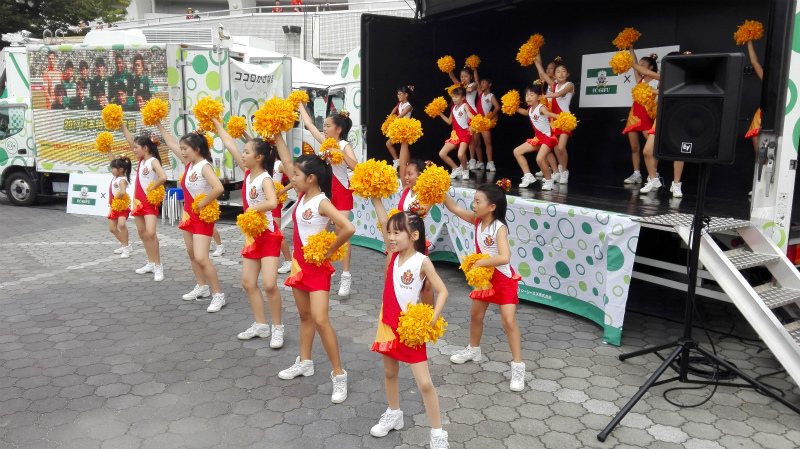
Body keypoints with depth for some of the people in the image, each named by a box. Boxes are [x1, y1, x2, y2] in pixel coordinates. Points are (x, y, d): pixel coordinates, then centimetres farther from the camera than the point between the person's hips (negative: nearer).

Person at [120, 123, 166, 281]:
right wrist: (122, 125, 7)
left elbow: (163, 177, -30)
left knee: (150, 233, -17)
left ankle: (158, 266, -11)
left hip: (150, 202, -9)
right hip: (138, 201, 9)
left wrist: (151, 189, -19)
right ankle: (151, 263, 20)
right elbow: (130, 141, 11)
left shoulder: (153, 161, -13)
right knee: (142, 233, 11)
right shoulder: (141, 160, 10)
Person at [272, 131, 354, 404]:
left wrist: (330, 251, -21)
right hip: (299, 263, 8)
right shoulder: (302, 195, 4)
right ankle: (305, 363, 32)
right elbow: (287, 162, 11)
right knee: (305, 316, 18)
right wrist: (277, 137, 8)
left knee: (320, 320, -12)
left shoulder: (322, 203, -20)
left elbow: (348, 228, -33)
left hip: (317, 266, -8)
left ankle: (338, 374, -3)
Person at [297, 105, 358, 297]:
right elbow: (309, 123, 15)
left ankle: (346, 276, -7)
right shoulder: (325, 141, 7)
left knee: (342, 231, -9)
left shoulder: (345, 145, -10)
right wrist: (300, 105, 21)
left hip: (341, 191, -6)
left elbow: (355, 166, -26)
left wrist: (340, 152, -34)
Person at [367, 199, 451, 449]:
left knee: (424, 383, -2)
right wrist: (375, 196, -14)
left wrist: (432, 320, -23)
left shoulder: (422, 262, -16)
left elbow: (443, 292, -14)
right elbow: (384, 221, -5)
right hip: (388, 324, 6)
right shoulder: (393, 255, -2)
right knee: (390, 373, 22)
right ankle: (394, 415, 43)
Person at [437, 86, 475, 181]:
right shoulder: (453, 108, 13)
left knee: (461, 155, -28)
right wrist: (440, 114, 16)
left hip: (465, 133, -7)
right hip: (455, 134, 7)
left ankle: (465, 170, 3)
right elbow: (449, 122, 22)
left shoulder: (465, 106, -6)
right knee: (442, 154, 1)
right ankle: (456, 169, 16)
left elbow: (470, 115, -25)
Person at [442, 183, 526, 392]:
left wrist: (479, 262, -29)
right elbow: (454, 207, -6)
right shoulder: (477, 220, -7)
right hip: (484, 277, 8)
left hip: (503, 279, -7)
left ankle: (518, 366, -4)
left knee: (509, 321, -12)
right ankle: (473, 349, 43)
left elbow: (504, 258, -39)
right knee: (476, 315, 20)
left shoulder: (499, 228, -28)